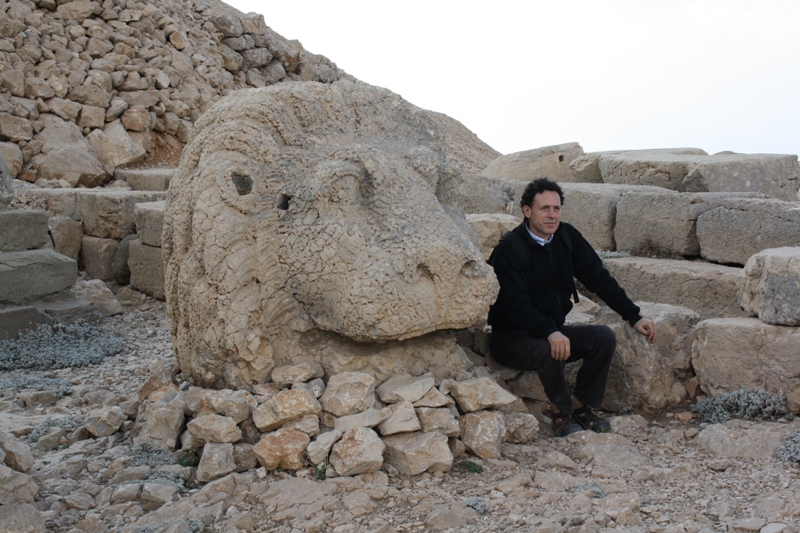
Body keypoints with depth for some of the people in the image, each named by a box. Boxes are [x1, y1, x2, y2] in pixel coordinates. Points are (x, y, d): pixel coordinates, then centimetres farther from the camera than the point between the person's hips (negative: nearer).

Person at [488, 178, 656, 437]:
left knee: (604, 337, -14)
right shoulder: (508, 249, -17)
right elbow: (516, 304, -26)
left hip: (554, 331, 7)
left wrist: (634, 316, 3)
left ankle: (581, 407, -1)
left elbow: (599, 278, 8)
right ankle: (562, 412, -10)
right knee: (548, 349, -35)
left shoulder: (567, 237, 3)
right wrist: (550, 333, -41)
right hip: (511, 338, -6)